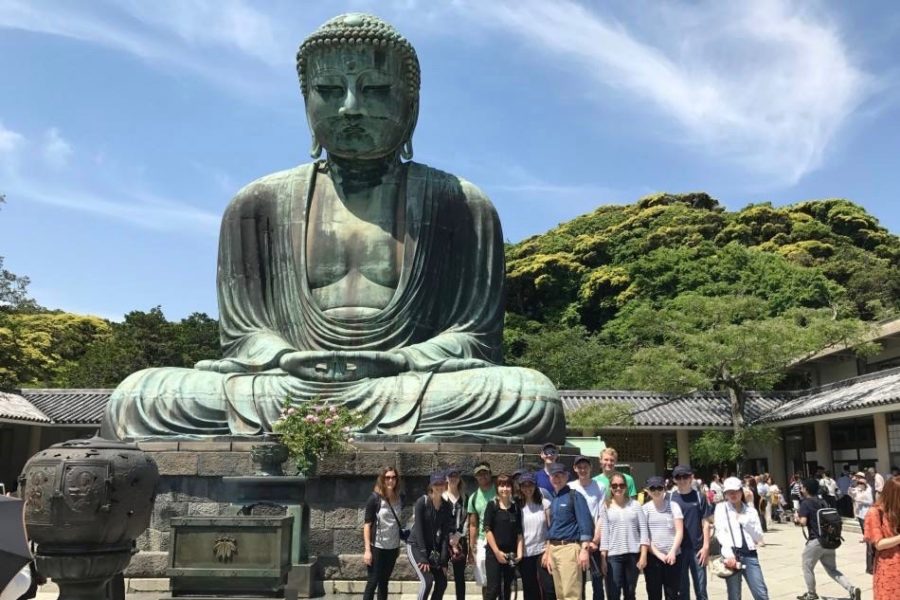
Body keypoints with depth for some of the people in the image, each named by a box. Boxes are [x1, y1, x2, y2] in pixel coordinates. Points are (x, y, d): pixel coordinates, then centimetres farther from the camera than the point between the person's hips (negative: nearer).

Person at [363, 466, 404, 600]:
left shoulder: (399, 499, 4)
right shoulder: (375, 498, -11)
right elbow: (367, 525, -11)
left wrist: (399, 546, 14)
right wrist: (367, 549, -15)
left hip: (392, 547, 5)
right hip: (377, 547, -5)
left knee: (384, 582, 12)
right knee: (372, 582, -2)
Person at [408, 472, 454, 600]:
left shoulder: (446, 506, -1)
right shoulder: (422, 502, -16)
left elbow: (446, 532, -3)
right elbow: (418, 530, -19)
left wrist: (443, 560, -9)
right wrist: (423, 557, -21)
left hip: (432, 548, 6)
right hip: (416, 546, -6)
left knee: (442, 582, 2)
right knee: (427, 580, -19)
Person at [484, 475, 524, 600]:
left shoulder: (516, 507, 8)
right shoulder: (492, 505, -4)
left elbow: (519, 533, 8)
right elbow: (487, 530, -8)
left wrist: (520, 552, -3)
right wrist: (497, 552, -13)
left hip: (511, 554, 4)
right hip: (494, 553, -4)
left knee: (507, 589, 10)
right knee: (493, 588, -7)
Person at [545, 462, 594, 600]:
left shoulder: (574, 496, -4)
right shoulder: (552, 499, 17)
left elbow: (585, 523, -12)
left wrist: (584, 549, -20)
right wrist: (547, 552, 19)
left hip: (569, 547, -8)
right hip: (553, 549, 8)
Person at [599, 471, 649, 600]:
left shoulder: (635, 504, 4)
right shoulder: (606, 507, 3)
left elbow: (643, 529, 2)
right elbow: (604, 533, 1)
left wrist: (643, 554, -6)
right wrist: (603, 557, -4)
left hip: (633, 554, 1)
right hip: (613, 555, -1)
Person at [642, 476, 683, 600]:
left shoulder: (673, 506, 3)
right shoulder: (645, 509, 2)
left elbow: (679, 531, 0)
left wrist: (672, 551, -13)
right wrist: (658, 554, -10)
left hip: (673, 556, 0)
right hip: (652, 557, 0)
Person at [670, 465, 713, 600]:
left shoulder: (699, 497, 1)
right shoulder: (671, 498, 1)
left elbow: (705, 523, 2)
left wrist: (706, 546, -5)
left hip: (697, 548, 0)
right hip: (678, 549, 0)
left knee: (701, 589, 5)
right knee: (682, 589, 7)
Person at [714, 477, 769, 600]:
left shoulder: (750, 510, 13)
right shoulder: (721, 508, 7)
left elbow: (759, 536, 8)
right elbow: (720, 532, -5)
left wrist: (744, 521, -4)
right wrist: (729, 554, -17)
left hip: (750, 554, 2)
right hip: (732, 554, -2)